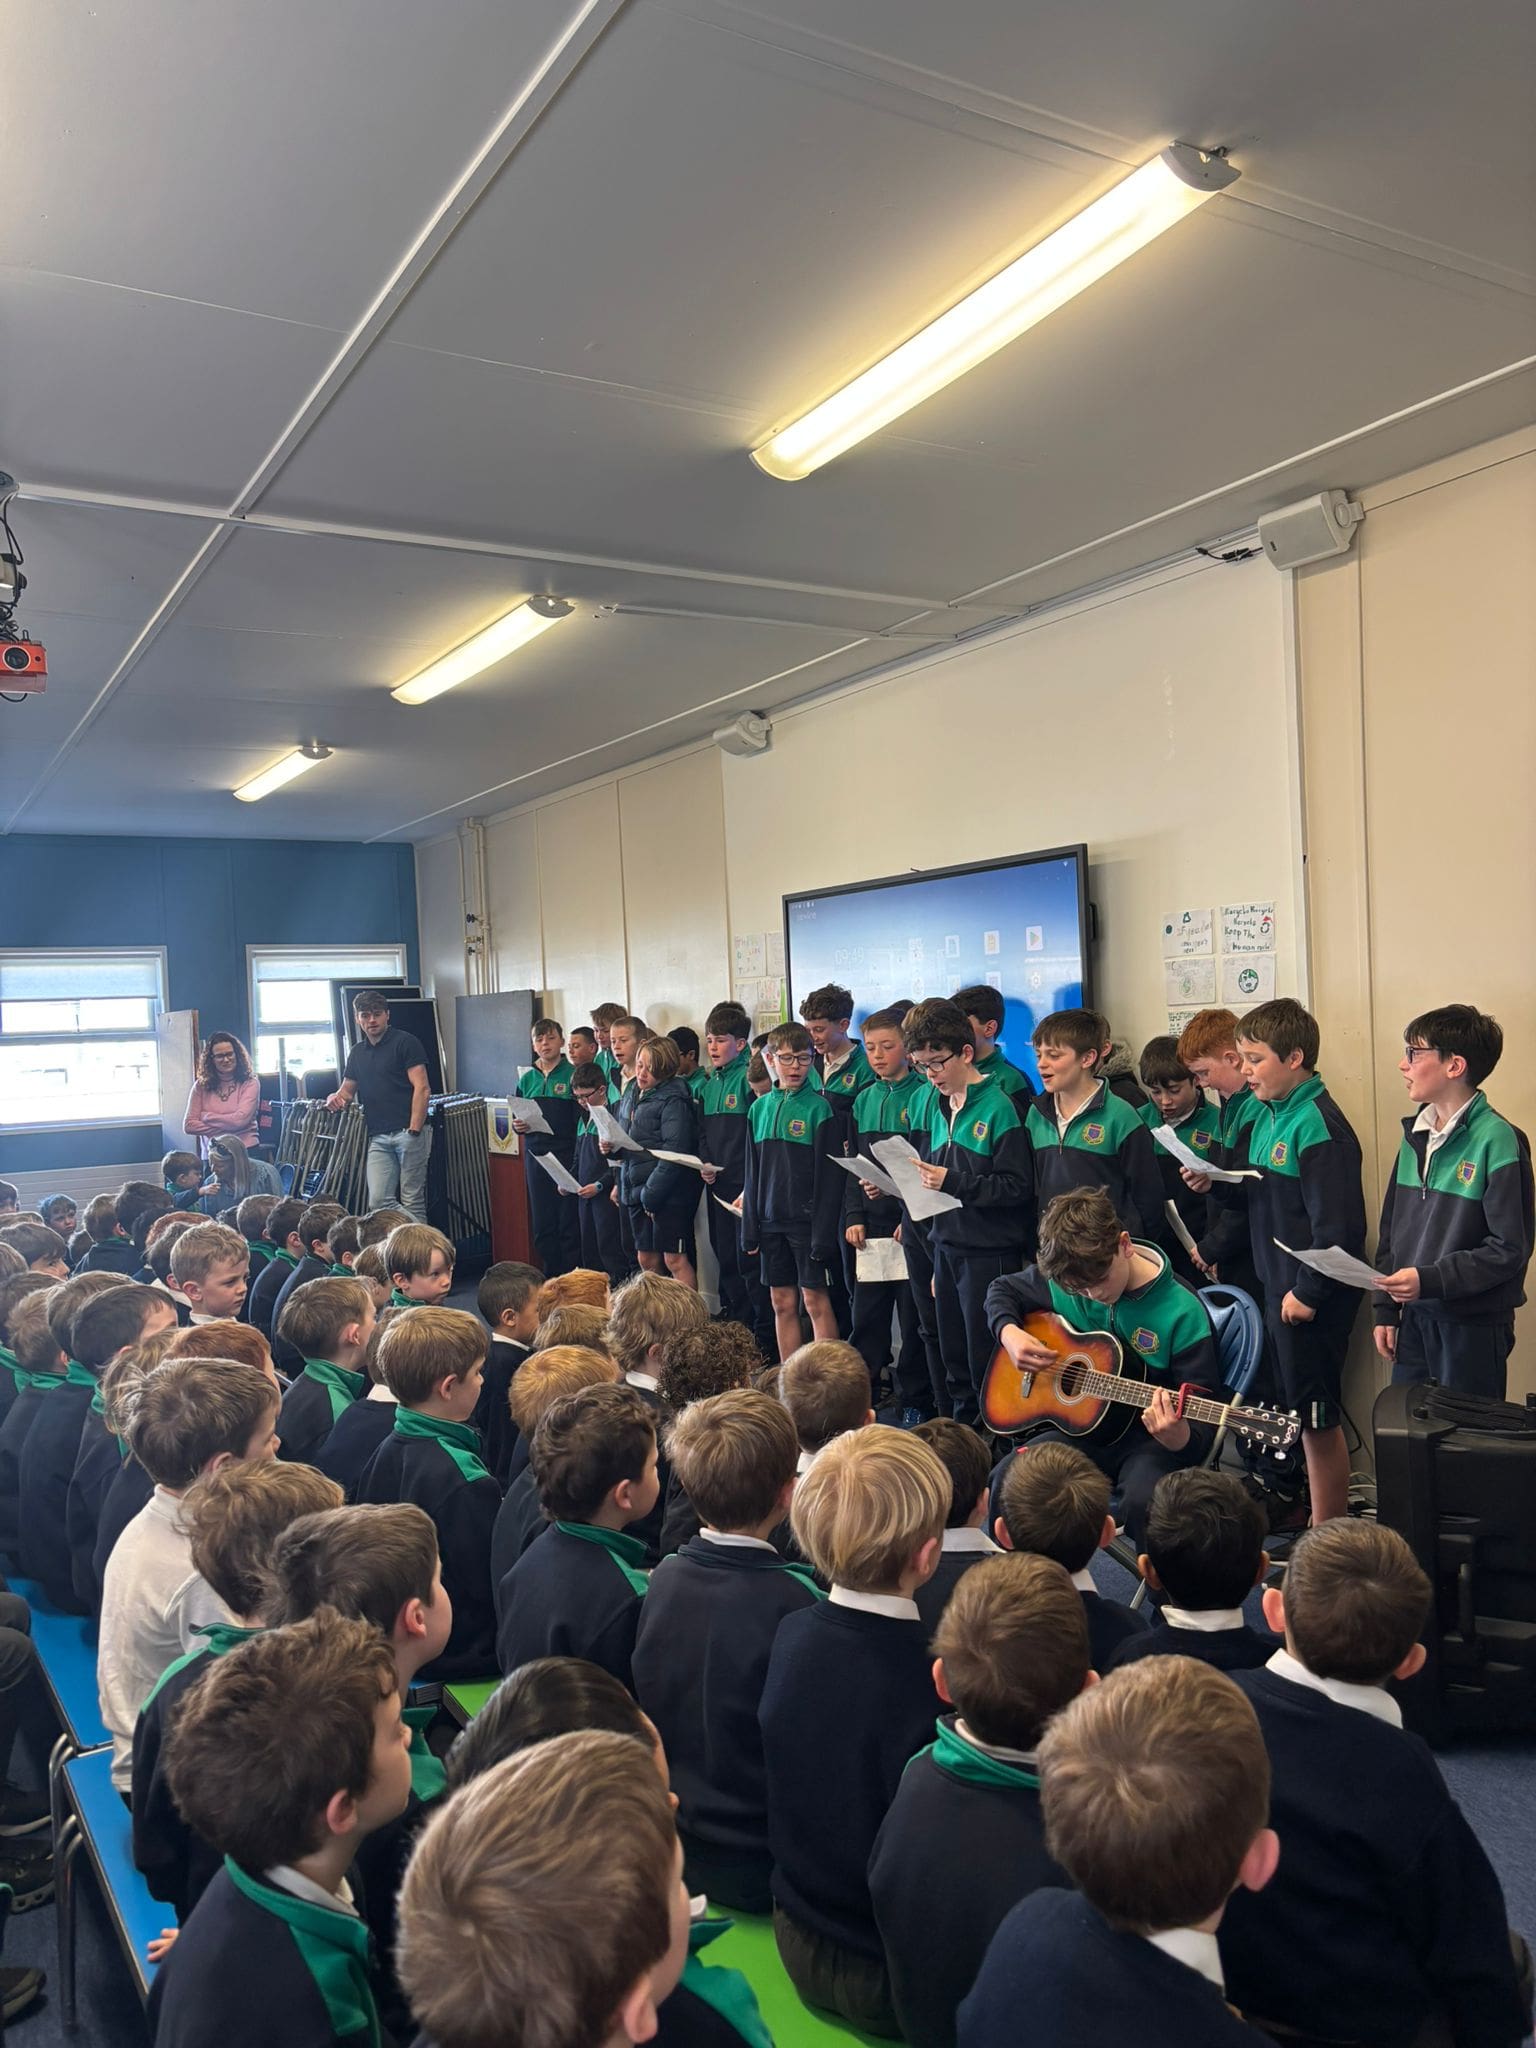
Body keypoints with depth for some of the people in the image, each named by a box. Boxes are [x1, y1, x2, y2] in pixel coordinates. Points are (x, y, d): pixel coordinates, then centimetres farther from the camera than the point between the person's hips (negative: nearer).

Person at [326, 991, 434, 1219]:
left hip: (408, 1132, -6)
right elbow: (347, 1090, 26)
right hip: (378, 1138, 6)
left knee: (412, 1202, -4)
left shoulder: (405, 1043, -2)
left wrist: (414, 1131, -16)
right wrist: (336, 1098, 0)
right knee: (377, 1203, -2)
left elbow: (422, 1089, -9)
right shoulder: (357, 1052, 18)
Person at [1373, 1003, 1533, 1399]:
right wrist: (1385, 1310, 11)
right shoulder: (1415, 1134, 7)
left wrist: (1429, 1280, -22)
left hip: (1474, 1326, -6)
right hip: (1415, 1317, 6)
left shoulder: (1498, 1140, -15)